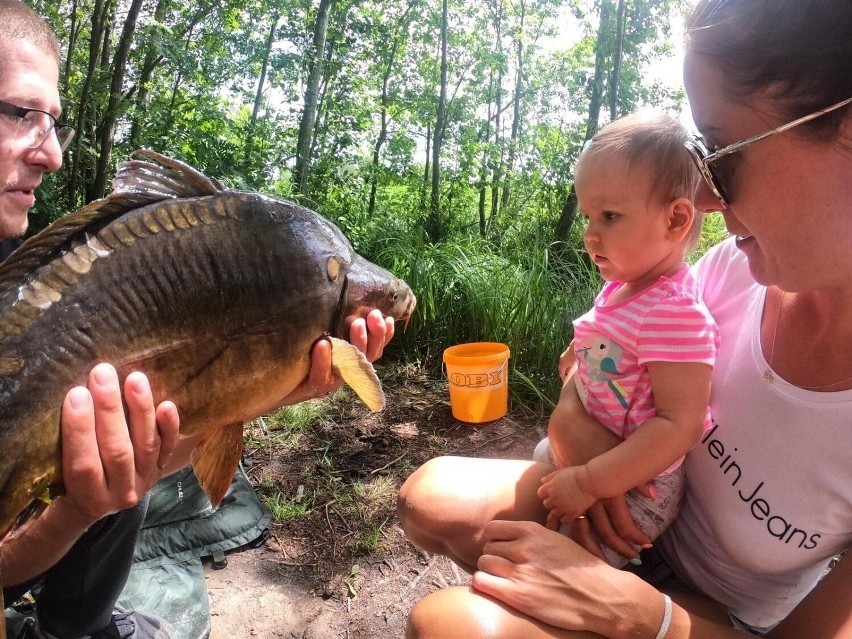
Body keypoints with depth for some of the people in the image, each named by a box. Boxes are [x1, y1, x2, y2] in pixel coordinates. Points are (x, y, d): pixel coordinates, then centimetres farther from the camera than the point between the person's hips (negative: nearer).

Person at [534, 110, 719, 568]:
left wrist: (588, 484, -32)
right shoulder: (618, 288, -2)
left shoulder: (674, 312, -30)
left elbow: (679, 425, -33)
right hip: (586, 453, 9)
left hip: (638, 489, -9)